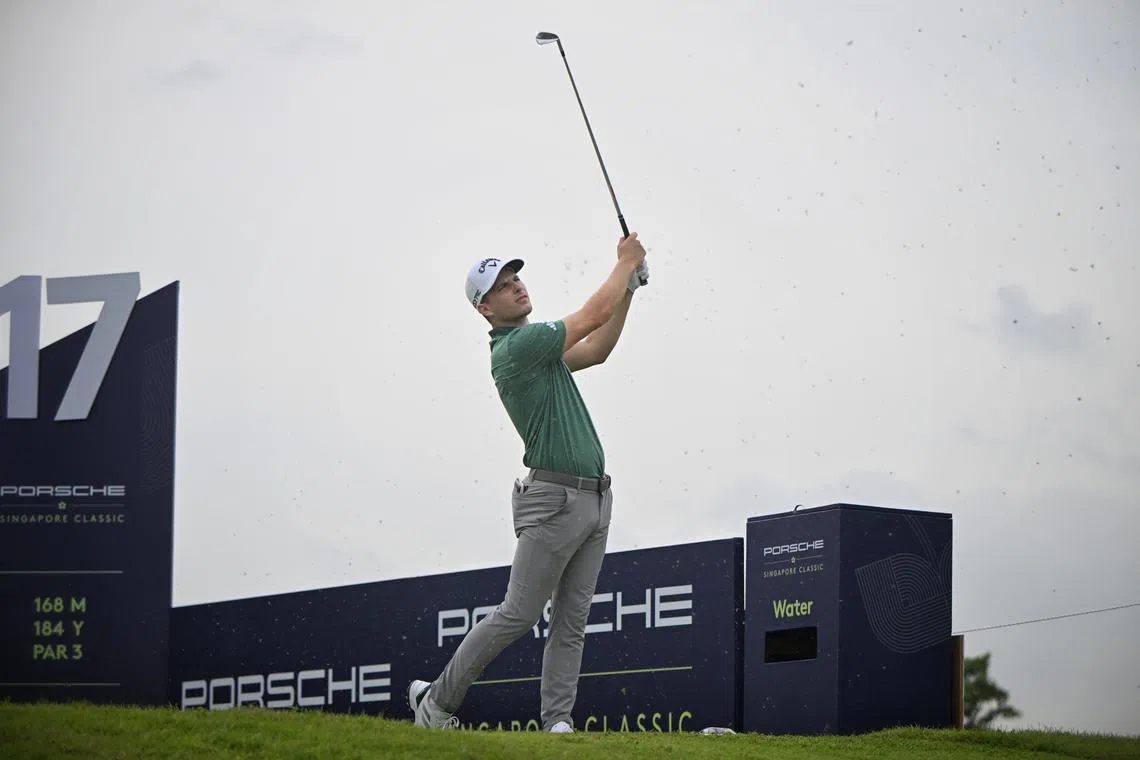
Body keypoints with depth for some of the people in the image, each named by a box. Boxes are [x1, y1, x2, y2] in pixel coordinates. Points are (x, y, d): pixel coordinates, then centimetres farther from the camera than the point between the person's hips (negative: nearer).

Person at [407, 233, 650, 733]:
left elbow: (597, 349, 27)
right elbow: (594, 316, -12)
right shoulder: (515, 348, -13)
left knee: (571, 621, 4)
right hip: (553, 499, -9)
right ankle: (437, 700, 4)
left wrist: (630, 286, 18)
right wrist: (626, 261, 2)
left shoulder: (537, 347, 17)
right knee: (518, 615, -7)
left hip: (593, 499, 9)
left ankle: (558, 721, 3)